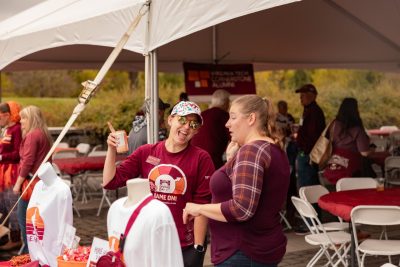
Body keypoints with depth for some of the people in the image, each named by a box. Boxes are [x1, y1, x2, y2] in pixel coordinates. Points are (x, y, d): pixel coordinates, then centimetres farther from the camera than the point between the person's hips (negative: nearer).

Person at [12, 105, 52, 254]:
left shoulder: (32, 135, -14)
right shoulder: (44, 134, 13)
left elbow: (27, 162, -18)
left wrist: (18, 183, -13)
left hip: (31, 181, -9)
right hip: (42, 181, 9)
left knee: (23, 217, 0)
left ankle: (29, 251, 3)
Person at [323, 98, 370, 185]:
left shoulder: (334, 124, -2)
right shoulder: (357, 129, -14)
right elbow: (364, 153, -12)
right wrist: (366, 140, 6)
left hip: (332, 168, 5)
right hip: (349, 171, -5)